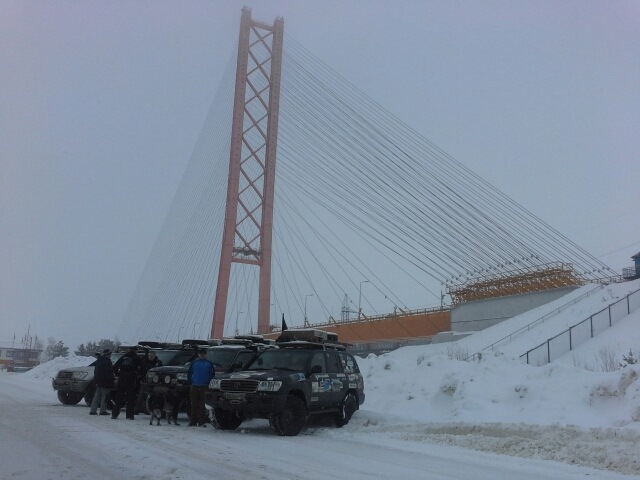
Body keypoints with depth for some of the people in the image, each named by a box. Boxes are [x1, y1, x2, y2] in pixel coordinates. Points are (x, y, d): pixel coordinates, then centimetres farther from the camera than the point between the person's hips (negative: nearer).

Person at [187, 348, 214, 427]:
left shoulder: (209, 363, 6)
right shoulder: (194, 363, 8)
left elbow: (212, 375, 9)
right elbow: (189, 374, 12)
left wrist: (209, 383, 1)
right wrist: (190, 382, 5)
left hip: (204, 387, -1)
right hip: (194, 387, 1)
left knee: (202, 405, -2)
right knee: (194, 404, 4)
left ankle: (202, 421, 2)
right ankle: (193, 421, 11)